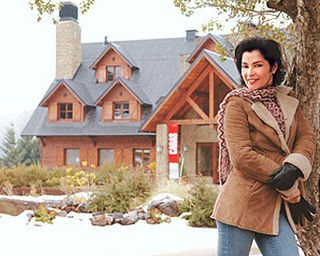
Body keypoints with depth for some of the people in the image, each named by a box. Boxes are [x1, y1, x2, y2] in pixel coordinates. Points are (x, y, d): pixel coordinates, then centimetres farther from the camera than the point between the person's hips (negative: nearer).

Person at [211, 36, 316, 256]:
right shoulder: (237, 104, -4)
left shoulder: (288, 101, 15)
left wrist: (294, 167, -17)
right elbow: (242, 157, -13)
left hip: (277, 209, 5)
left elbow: (307, 137, 6)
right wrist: (291, 192, -11)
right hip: (241, 206, -5)